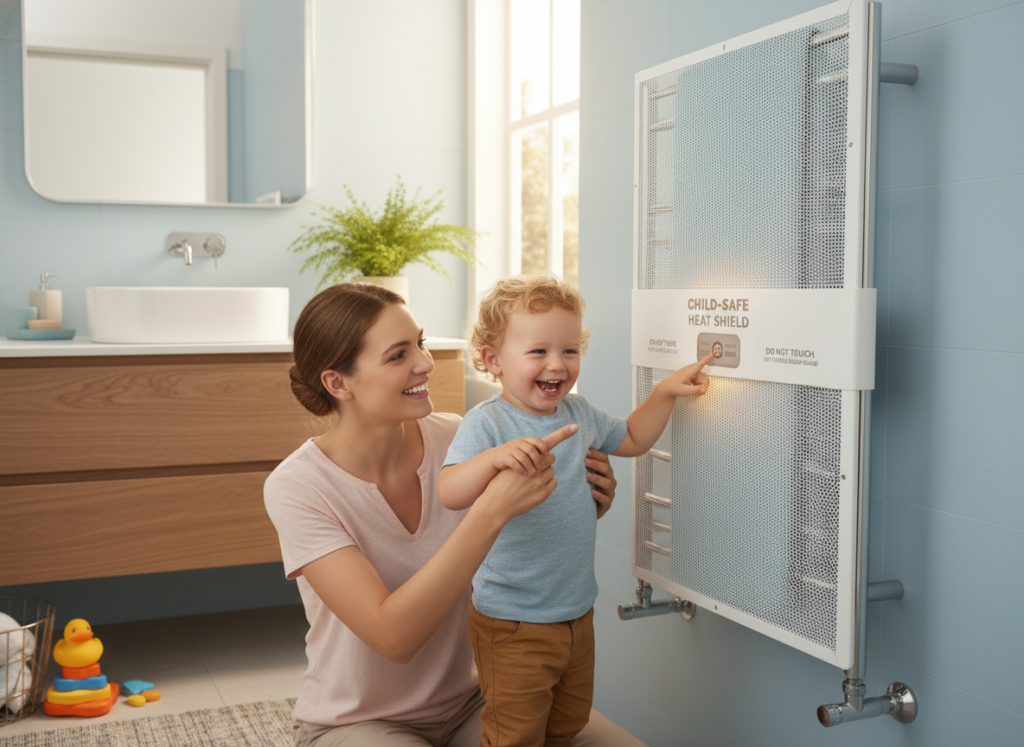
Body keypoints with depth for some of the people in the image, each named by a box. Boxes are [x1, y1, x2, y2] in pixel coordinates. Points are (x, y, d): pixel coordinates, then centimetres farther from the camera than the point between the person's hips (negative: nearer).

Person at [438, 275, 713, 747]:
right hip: (513, 624, -7)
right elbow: (450, 494, -31)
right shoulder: (486, 423, -18)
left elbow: (631, 440, 23)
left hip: (577, 612, 7)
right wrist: (495, 457, -47)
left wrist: (665, 392, 12)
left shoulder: (578, 414, 5)